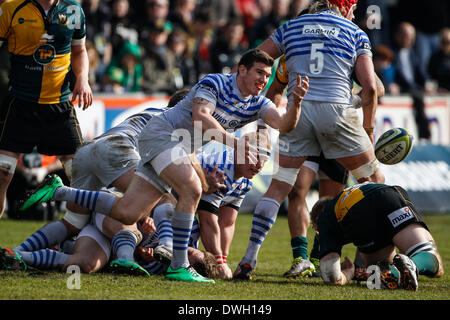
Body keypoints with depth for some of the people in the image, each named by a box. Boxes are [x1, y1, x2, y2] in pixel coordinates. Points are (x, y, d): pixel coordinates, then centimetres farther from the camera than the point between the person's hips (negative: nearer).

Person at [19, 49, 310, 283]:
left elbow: (284, 124, -7)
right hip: (161, 134, -8)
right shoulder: (215, 83, -13)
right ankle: (179, 266, -25)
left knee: (126, 213, 0)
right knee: (192, 190, -29)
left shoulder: (257, 104, 7)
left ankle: (59, 191, 13)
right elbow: (200, 116, -27)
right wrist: (234, 142, -36)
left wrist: (297, 103, -26)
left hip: (180, 150, 8)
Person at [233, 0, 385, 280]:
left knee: (279, 187, 7)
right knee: (375, 181, 13)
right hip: (337, 110, -2)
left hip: (298, 109, 2)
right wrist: (368, 130, 15)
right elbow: (370, 87, 4)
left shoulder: (291, 27, 18)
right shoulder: (355, 33, 12)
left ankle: (249, 259, -2)